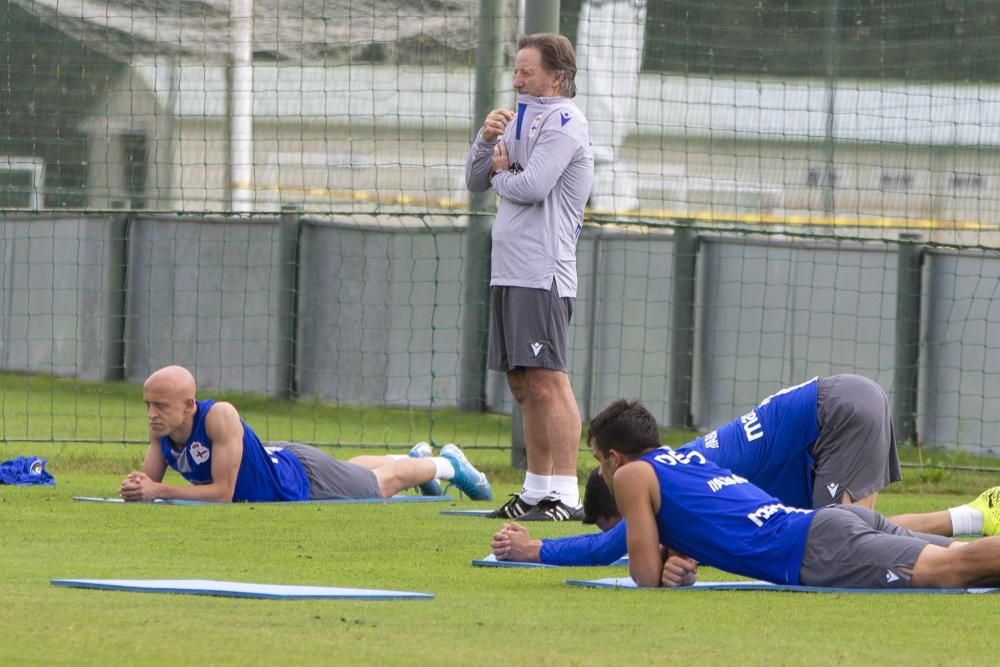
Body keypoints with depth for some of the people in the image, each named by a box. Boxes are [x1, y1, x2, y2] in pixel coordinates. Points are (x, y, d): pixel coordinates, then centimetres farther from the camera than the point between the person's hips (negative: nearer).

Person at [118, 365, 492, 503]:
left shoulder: (219, 417, -43)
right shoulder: (161, 428, -24)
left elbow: (222, 491, -44)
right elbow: (149, 480, -16)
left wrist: (159, 491, -49)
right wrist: (135, 490, -40)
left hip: (300, 475, -7)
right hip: (275, 459, 7)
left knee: (383, 483, 21)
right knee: (351, 470, 36)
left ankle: (446, 464, 50)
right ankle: (416, 456, 66)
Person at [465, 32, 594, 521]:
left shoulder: (563, 122, -8)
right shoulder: (523, 119, 20)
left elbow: (532, 186, -20)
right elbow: (476, 181, 19)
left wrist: (500, 174, 1)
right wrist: (486, 139, 1)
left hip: (542, 276, -9)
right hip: (509, 273, 9)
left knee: (547, 382, -14)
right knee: (523, 386, 11)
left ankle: (566, 495, -18)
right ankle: (536, 491, 16)